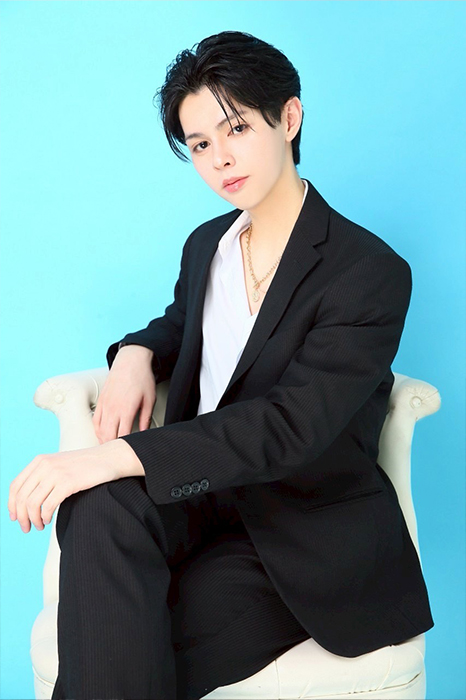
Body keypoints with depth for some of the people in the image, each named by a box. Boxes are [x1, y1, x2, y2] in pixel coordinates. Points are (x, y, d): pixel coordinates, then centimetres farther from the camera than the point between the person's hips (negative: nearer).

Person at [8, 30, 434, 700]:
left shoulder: (372, 273, -14)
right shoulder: (206, 244, 9)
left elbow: (288, 427, -24)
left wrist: (110, 456, -33)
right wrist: (137, 352, 3)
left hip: (305, 540, -5)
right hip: (203, 494, 6)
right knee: (102, 505, -31)